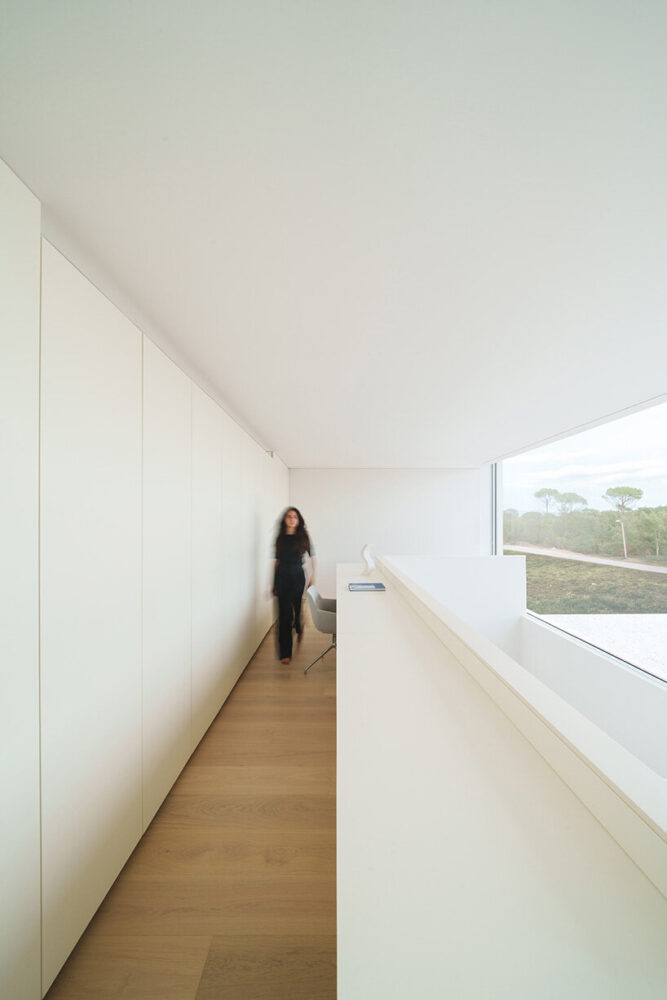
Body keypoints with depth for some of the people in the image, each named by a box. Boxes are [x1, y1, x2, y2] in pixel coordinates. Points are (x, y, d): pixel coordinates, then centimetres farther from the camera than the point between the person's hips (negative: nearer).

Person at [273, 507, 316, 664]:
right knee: (284, 613, 0)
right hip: (282, 576, 1)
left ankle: (298, 627, 48)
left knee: (296, 607, 10)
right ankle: (285, 653, 10)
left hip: (297, 576, -1)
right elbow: (277, 560, 9)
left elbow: (312, 556, 4)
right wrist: (274, 583, 10)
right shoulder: (280, 537, 5)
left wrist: (312, 578, -1)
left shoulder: (303, 536, 0)